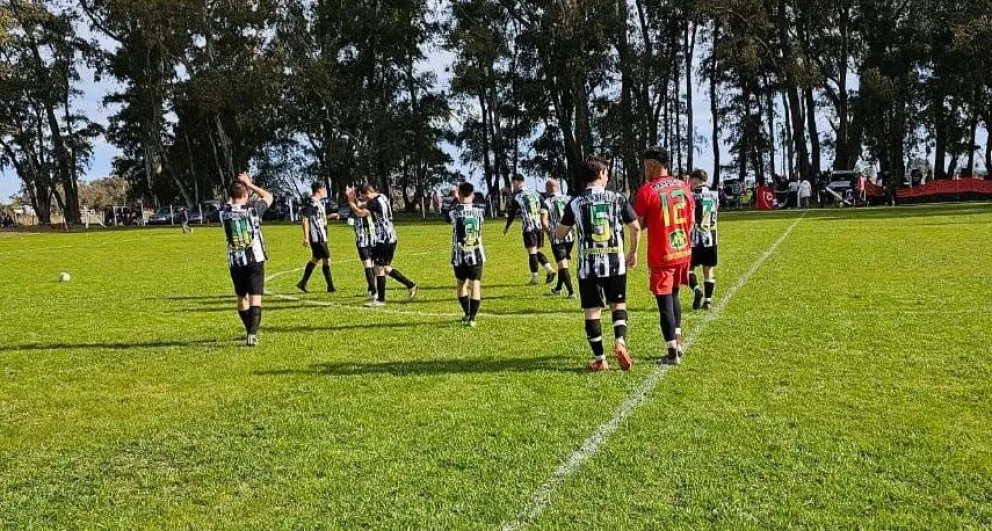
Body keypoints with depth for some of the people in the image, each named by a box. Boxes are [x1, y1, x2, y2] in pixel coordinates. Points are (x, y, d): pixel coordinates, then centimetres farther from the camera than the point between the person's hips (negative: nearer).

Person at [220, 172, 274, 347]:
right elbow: (268, 196, 9)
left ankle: (251, 331, 31)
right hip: (255, 260, -3)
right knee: (255, 298, -4)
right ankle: (252, 334, -19)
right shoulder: (253, 209, -10)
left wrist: (237, 187, 16)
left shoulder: (224, 212, -3)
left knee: (242, 298, 18)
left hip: (235, 262, 3)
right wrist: (250, 184, 8)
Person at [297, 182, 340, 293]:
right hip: (317, 237, -10)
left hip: (320, 237, 10)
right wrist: (306, 237, -21)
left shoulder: (318, 202, 14)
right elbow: (304, 219, -18)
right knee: (326, 260, -5)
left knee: (315, 259, 15)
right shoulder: (311, 203, -15)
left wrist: (331, 216, 22)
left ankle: (302, 283, 20)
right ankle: (330, 287, 3)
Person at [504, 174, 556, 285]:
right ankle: (549, 270, -1)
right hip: (540, 226, 5)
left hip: (529, 228, -5)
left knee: (532, 252, 0)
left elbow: (511, 214, 4)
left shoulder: (516, 197, -3)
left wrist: (506, 228, 18)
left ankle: (534, 278, 4)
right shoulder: (535, 193, 12)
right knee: (538, 251, 15)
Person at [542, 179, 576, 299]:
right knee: (563, 263, 20)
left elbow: (544, 221, -15)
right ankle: (558, 288, 33)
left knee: (562, 264, 0)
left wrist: (550, 231, 0)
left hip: (556, 238, -4)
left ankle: (571, 291, -8)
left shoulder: (547, 202, -5)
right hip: (570, 236, 4)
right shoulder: (568, 199, 5)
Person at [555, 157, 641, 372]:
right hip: (615, 264, 1)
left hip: (588, 267, -1)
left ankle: (600, 359, 11)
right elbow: (636, 227, 2)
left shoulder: (575, 203, -2)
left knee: (592, 311, 7)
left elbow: (560, 234, 2)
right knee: (618, 304, 17)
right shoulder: (618, 199, 0)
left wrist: (558, 227, 25)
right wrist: (633, 252, 17)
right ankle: (620, 342, -6)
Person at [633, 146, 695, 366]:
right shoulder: (683, 187, 4)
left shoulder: (647, 191, -12)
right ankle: (677, 342, 28)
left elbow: (638, 225, -7)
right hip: (683, 252, 6)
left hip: (661, 256, -6)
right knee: (673, 295, 23)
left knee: (664, 301, 1)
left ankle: (673, 353, 3)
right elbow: (691, 221, 9)